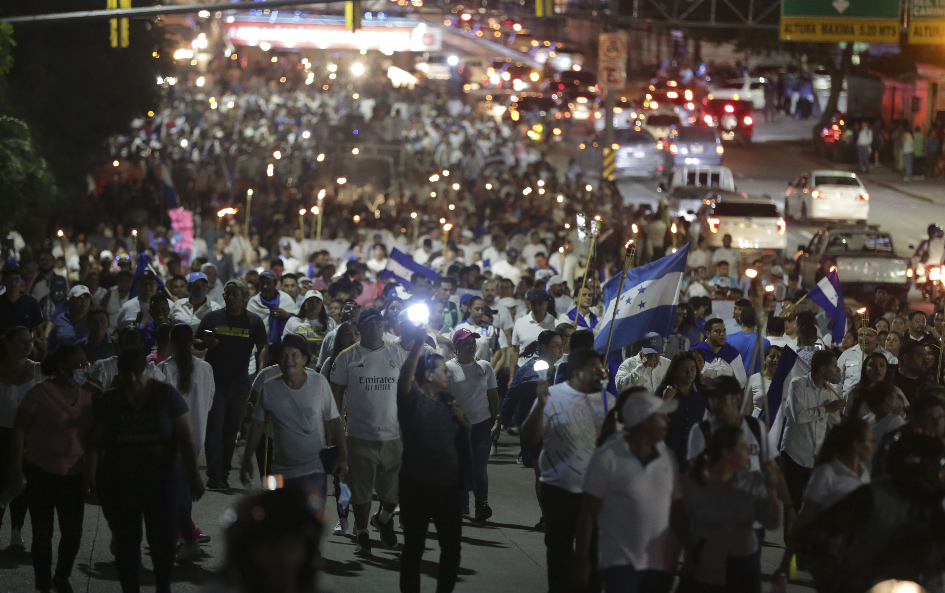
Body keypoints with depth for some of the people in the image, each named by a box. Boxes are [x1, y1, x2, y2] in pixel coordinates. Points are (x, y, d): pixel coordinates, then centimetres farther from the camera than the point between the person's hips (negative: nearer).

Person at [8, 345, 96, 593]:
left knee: (73, 533, 6)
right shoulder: (41, 393, -14)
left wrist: (92, 469, 8)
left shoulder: (91, 395, -2)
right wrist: (16, 472, -11)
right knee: (43, 533, 3)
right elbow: (19, 431, -9)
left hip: (74, 476, 4)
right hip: (41, 473, -4)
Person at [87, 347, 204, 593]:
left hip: (161, 481, -1)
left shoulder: (166, 395, -6)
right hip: (119, 483, 1)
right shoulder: (108, 401, -2)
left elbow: (185, 439, -6)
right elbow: (95, 443, -6)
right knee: (126, 541, 7)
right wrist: (91, 475, -19)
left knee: (164, 539, 2)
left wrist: (193, 476, -11)